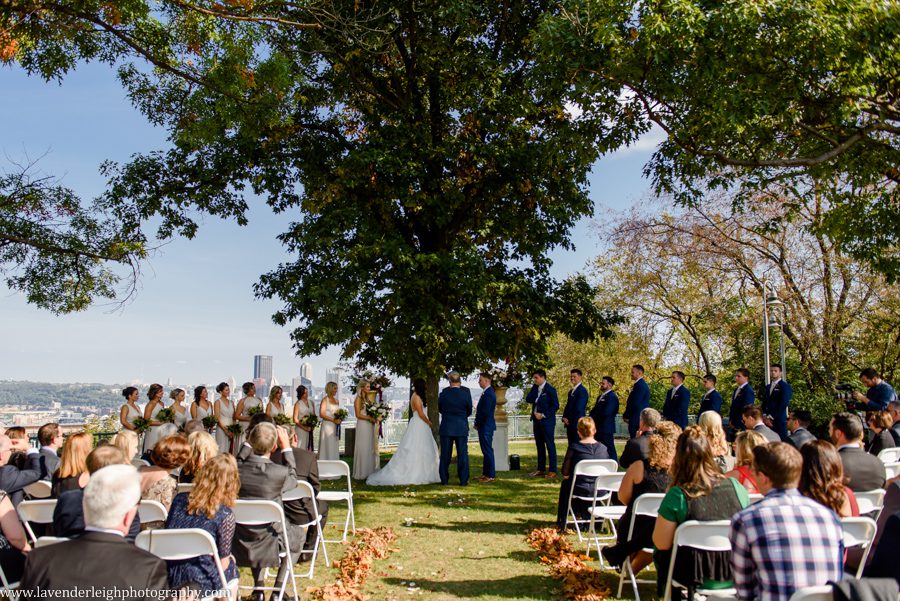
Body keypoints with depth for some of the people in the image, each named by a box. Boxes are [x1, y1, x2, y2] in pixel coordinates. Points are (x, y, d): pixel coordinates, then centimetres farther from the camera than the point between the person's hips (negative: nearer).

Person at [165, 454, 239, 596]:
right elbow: (223, 562, -8)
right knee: (231, 565, 25)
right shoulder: (225, 514, -15)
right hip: (199, 584, -4)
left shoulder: (179, 499, -2)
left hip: (170, 579, 4)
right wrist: (228, 560, 13)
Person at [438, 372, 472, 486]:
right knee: (462, 454, 7)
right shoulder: (466, 393, -8)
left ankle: (444, 480, 12)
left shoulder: (443, 393, -8)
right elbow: (469, 411, 2)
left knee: (445, 455, 9)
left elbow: (440, 409, 5)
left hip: (446, 427, 0)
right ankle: (463, 480, 7)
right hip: (462, 427, 0)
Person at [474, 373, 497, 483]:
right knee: (486, 450, 15)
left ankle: (490, 475, 1)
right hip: (484, 426, 10)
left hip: (486, 426, -10)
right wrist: (478, 423, 11)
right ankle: (486, 473, 23)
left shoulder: (488, 393, -18)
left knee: (488, 450, -4)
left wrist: (477, 424, -11)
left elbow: (485, 412, -22)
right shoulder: (488, 392, 13)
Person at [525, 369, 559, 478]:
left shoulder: (550, 389, -10)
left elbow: (555, 406, -13)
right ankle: (541, 469, 19)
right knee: (539, 445, 12)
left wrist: (543, 415, -15)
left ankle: (553, 471, -1)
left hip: (547, 421, -7)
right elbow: (528, 399, 4)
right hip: (536, 420, 7)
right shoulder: (535, 388, 12)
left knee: (550, 445, -4)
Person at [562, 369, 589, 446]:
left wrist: (568, 419, -10)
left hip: (577, 423, -8)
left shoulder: (582, 390, -11)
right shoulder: (571, 391, 18)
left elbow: (579, 408, -16)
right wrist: (564, 418, 1)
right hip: (570, 424, 8)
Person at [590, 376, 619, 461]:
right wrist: (591, 417, -2)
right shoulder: (600, 397, 20)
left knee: (609, 450, -7)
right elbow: (594, 411, 21)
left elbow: (606, 413, -20)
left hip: (606, 429, -10)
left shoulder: (612, 397, -11)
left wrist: (593, 417, -8)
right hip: (599, 428, 10)